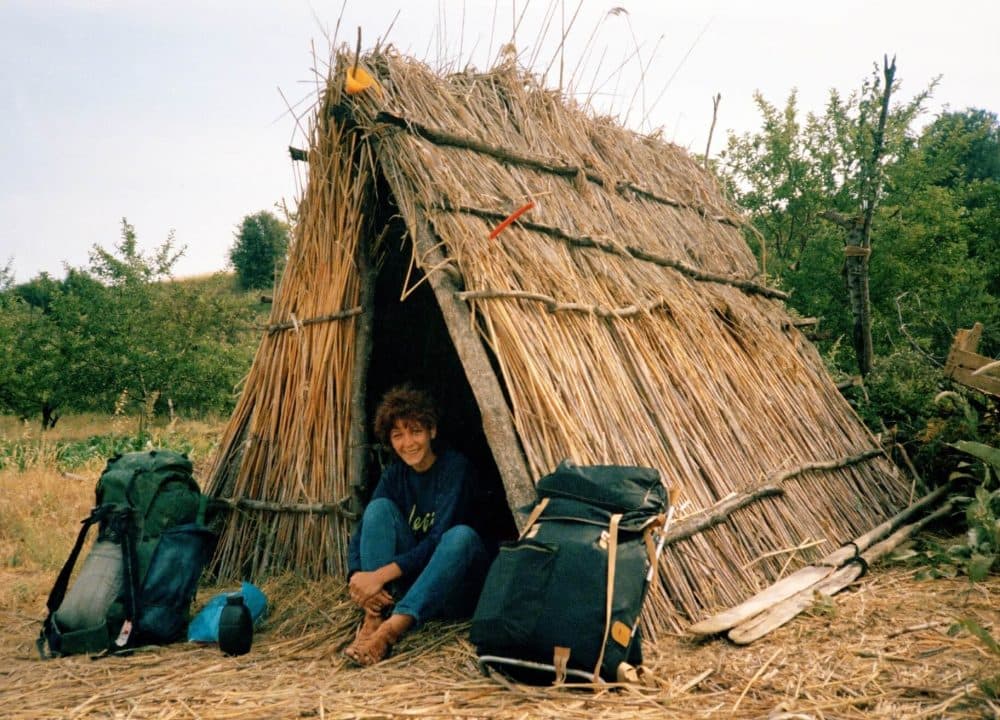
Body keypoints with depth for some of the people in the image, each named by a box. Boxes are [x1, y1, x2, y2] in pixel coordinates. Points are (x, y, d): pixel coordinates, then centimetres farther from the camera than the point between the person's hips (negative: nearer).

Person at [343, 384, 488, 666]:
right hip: (405, 585, 4)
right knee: (380, 507, -17)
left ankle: (391, 629, -46)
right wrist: (356, 576, -28)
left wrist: (382, 574, -31)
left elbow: (438, 540, -23)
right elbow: (362, 531, -7)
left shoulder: (454, 466, -13)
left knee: (462, 535, -36)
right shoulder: (394, 474, 3)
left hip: (453, 590, -4)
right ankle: (373, 620, -29)